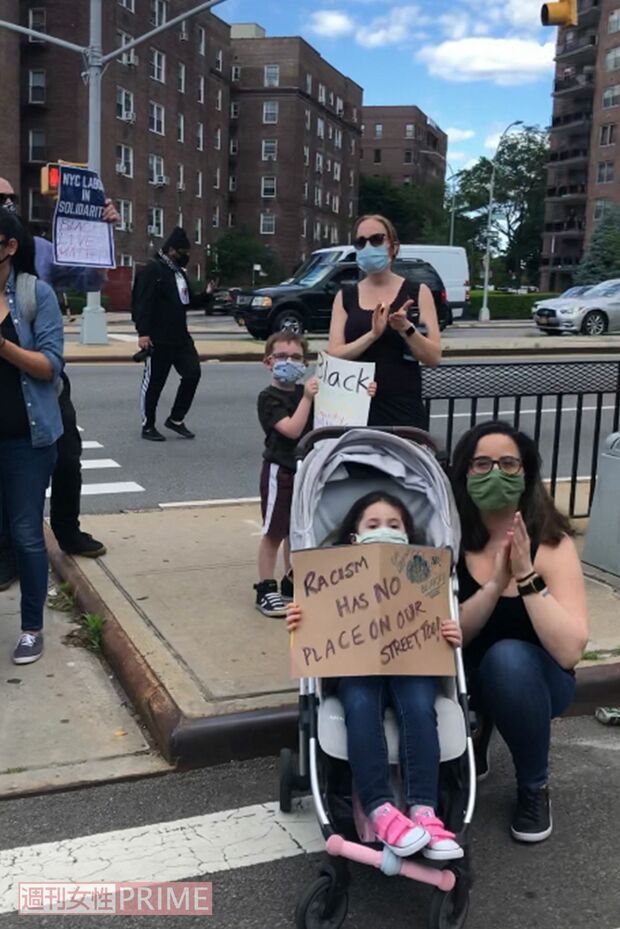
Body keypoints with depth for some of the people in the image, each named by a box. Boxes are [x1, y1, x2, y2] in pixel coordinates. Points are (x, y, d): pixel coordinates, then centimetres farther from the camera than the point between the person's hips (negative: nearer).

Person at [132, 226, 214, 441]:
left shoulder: (179, 271, 17)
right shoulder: (153, 270, -11)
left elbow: (188, 300, 24)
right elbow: (143, 302, -18)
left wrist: (206, 295, 6)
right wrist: (143, 332, -24)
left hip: (180, 337, 8)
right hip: (158, 340, -8)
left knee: (192, 373, 3)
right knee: (154, 382, 0)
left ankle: (176, 419, 16)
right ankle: (148, 426, 13)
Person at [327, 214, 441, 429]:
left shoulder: (417, 293, 2)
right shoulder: (345, 297, 7)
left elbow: (434, 357, -3)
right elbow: (333, 355, -3)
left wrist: (407, 329, -19)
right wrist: (372, 334, -18)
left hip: (403, 409, -1)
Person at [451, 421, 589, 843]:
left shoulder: (552, 544, -21)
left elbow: (569, 651, -31)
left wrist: (526, 576, -38)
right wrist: (495, 583, -34)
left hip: (532, 678, -2)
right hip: (466, 678, 3)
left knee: (508, 656, -35)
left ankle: (535, 787, -7)